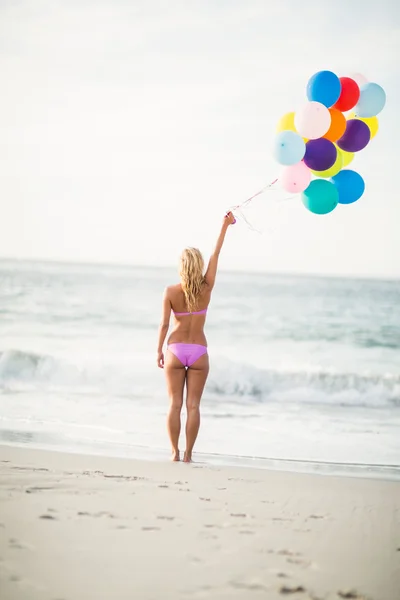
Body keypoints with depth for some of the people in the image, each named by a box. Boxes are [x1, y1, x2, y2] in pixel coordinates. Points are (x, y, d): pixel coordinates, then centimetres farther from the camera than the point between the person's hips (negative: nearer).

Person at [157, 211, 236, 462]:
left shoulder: (171, 292, -10)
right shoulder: (206, 289, -7)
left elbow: (164, 324, -6)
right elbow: (215, 256, 0)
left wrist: (159, 350, 5)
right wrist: (225, 226, 6)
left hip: (175, 350, -1)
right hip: (198, 352, 1)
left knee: (175, 404, 5)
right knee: (193, 405, 3)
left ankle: (175, 452, 4)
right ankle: (188, 453, 1)